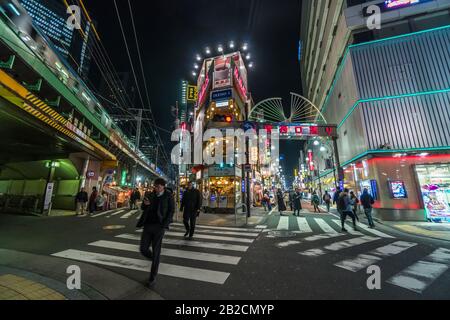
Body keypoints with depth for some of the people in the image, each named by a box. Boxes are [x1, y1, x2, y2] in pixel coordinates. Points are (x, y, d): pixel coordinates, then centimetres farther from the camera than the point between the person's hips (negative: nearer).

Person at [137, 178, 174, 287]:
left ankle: (153, 276, 20)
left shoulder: (169, 196, -7)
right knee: (143, 249, 4)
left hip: (159, 226, -4)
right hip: (148, 225, 4)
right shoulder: (150, 195, 7)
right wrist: (145, 203, -9)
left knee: (155, 252, 1)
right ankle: (154, 260, 36)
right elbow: (143, 208, 15)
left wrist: (164, 226, -17)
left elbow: (171, 211, -8)